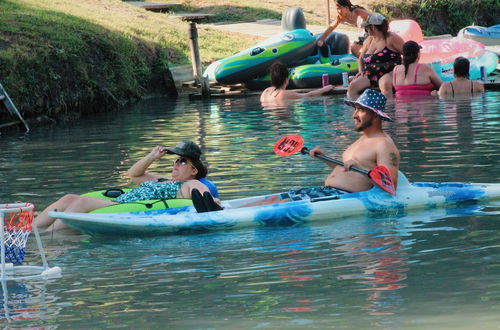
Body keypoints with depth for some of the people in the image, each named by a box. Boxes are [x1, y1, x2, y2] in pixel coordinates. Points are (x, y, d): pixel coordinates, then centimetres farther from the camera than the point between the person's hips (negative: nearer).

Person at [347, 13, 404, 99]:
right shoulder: (369, 40, 17)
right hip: (370, 74, 6)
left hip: (389, 73, -6)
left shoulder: (391, 38, -1)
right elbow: (361, 58, 28)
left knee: (385, 84, -42)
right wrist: (360, 71, 9)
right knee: (352, 86, -19)